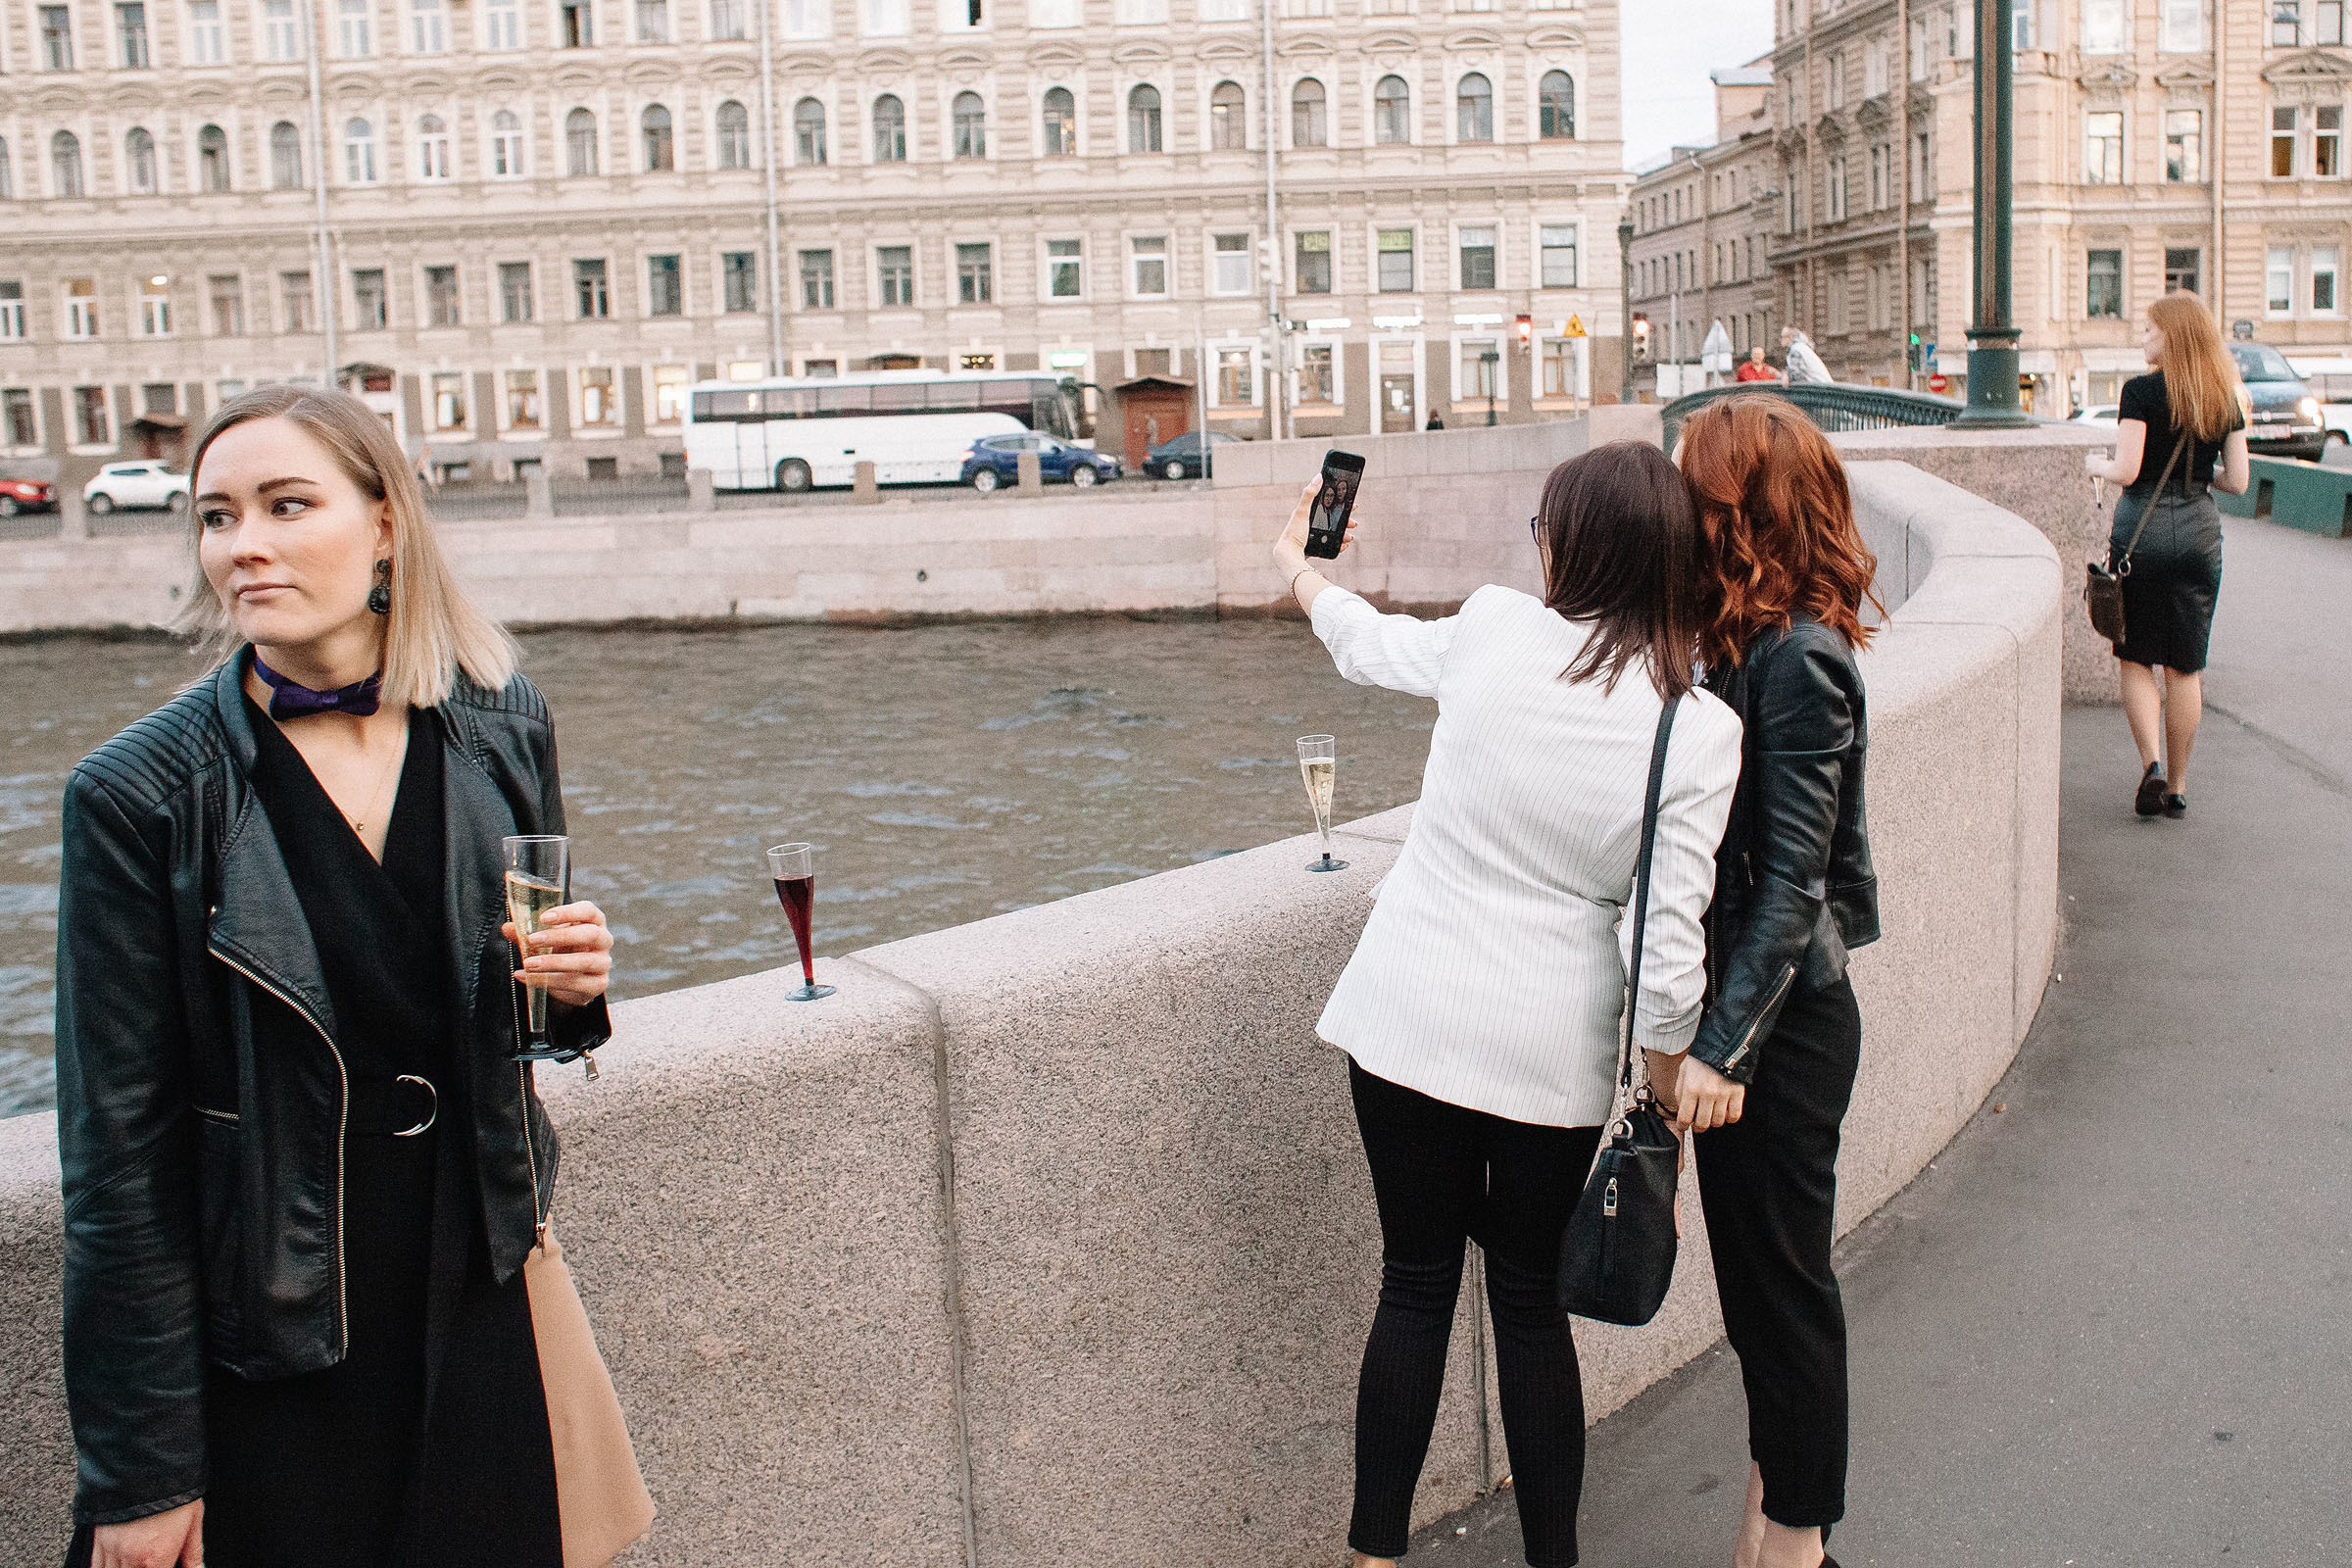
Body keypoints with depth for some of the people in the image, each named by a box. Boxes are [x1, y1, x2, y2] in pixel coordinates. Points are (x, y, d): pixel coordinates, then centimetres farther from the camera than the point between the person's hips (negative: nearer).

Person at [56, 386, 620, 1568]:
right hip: (267, 1358, -3)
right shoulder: (140, 796, -14)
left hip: (476, 1305, 3)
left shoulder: (499, 726, -3)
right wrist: (142, 1471, -9)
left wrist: (570, 988, -11)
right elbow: (122, 1152, -11)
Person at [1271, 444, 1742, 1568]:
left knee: (1415, 1285, 13)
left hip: (1412, 1013, 1)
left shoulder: (1492, 628, -7)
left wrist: (1298, 569, 37)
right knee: (1532, 1302, 16)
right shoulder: (1701, 729, -11)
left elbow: (1372, 649, 16)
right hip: (1555, 1047, 0)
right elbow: (1667, 942, -11)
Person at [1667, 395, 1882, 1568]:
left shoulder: (1799, 658, -20)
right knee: (1751, 1268, 19)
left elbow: (1794, 877, -22)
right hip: (1740, 1002, 9)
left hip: (1783, 1021, -9)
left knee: (1783, 1275, 5)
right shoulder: (1748, 642, 7)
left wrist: (1722, 1046, -23)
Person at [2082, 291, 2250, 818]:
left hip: (2141, 529, -4)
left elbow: (2126, 471, -15)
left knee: (2136, 658, 9)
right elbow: (2238, 481, 4)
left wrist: (2096, 463, 5)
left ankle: (2152, 764, -10)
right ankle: (2176, 788, 14)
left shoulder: (2141, 392, -10)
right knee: (2185, 667, 9)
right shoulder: (2228, 399, 4)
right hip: (2200, 532, 4)